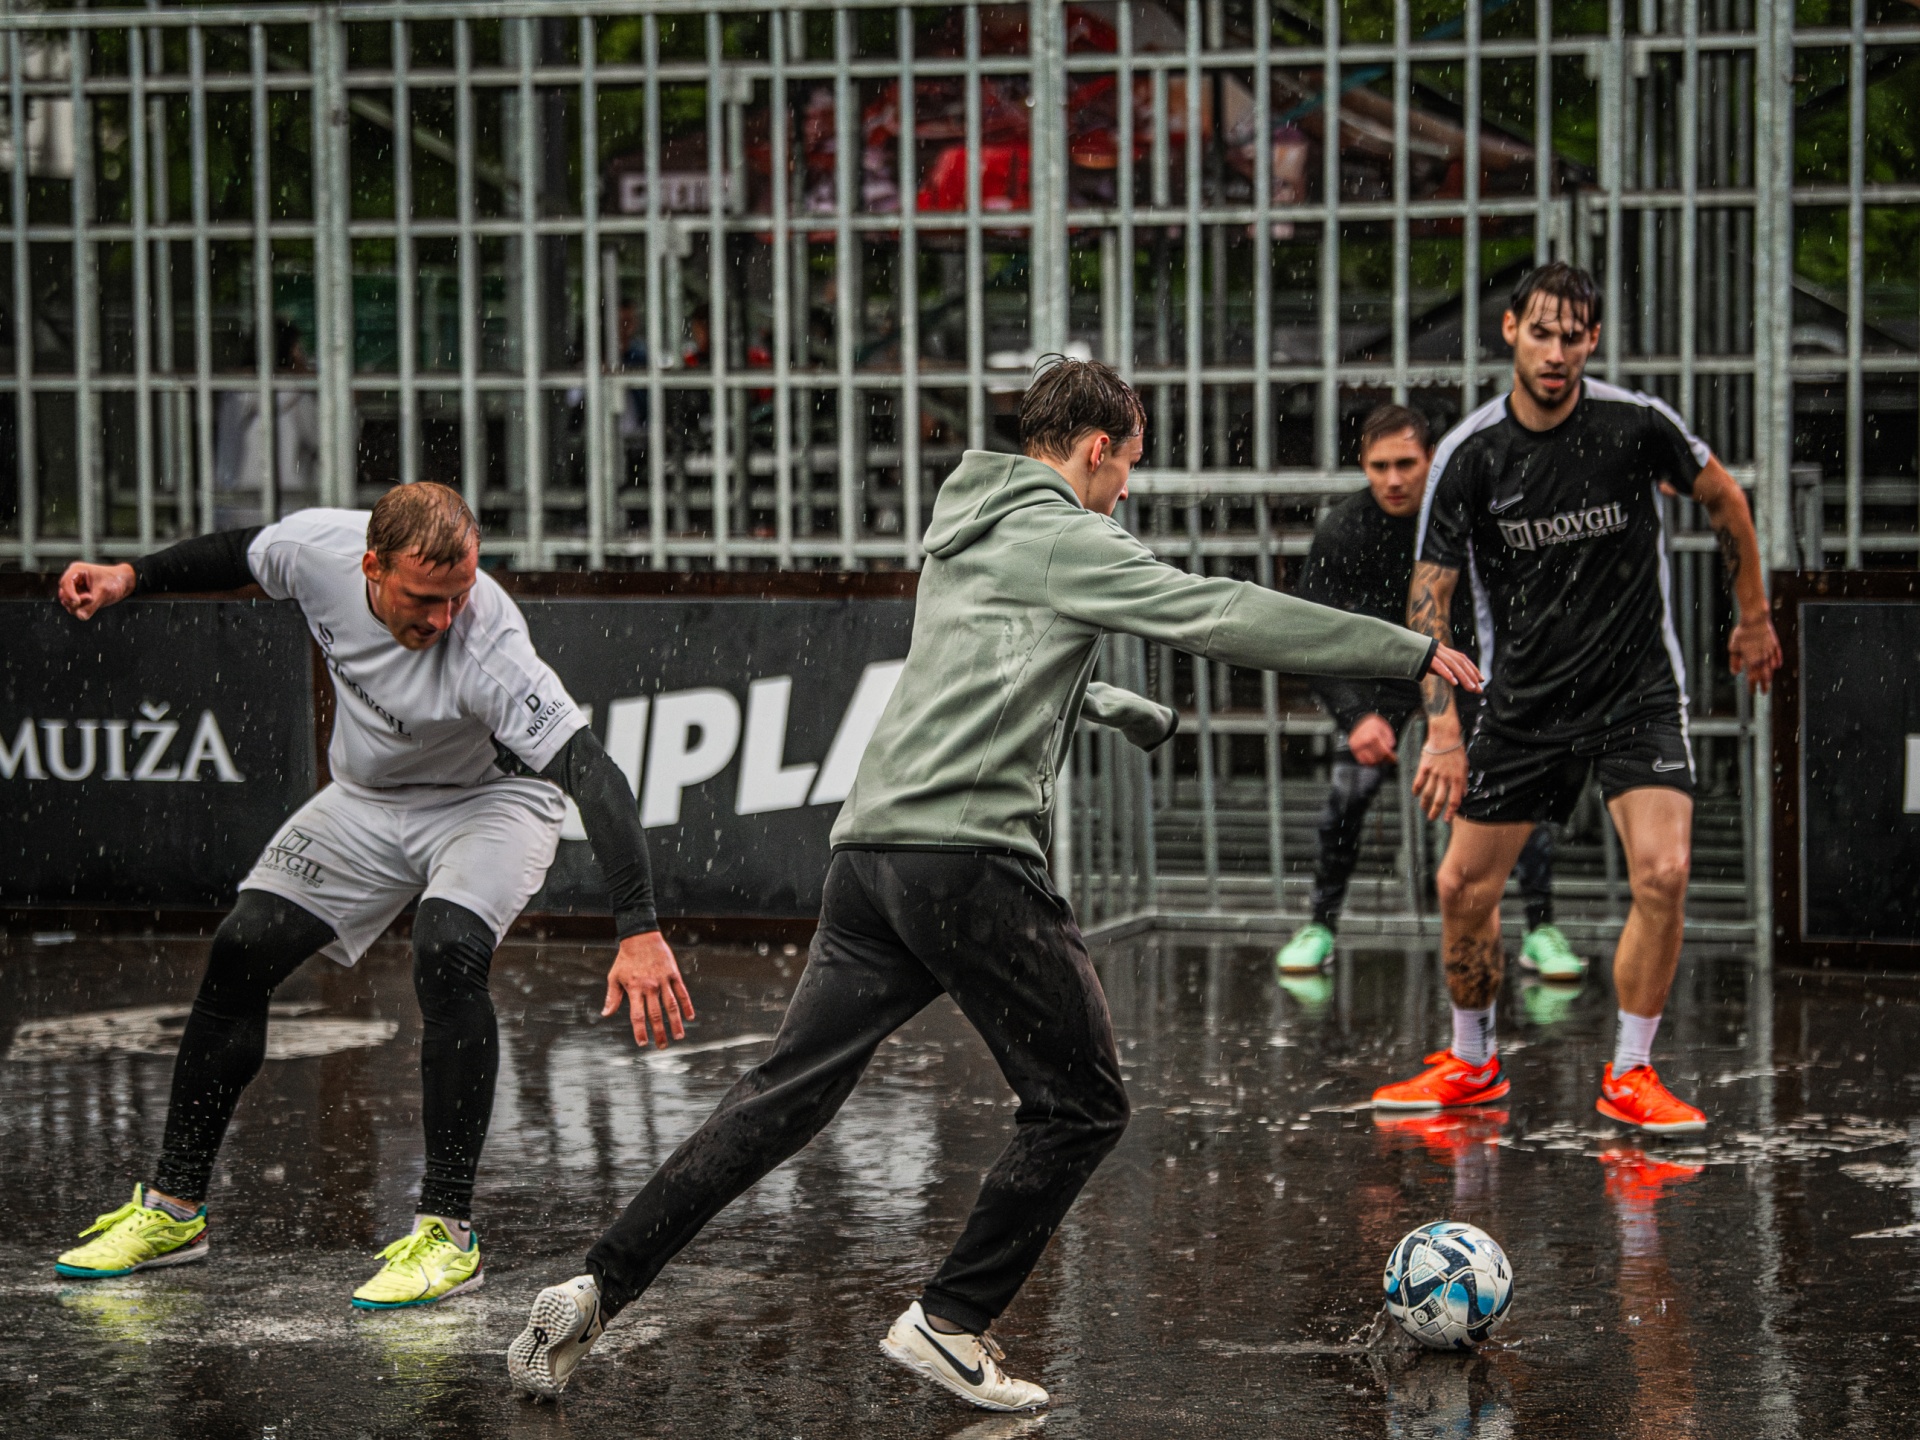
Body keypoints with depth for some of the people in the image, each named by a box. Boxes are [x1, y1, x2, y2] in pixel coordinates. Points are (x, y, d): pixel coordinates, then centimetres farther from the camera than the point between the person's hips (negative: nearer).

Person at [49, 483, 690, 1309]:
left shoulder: (488, 651, -40)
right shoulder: (315, 546, -25)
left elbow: (593, 771, -45)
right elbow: (240, 555, 2)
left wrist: (638, 931, -54)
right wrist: (132, 577, -5)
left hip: (493, 799, -6)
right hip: (368, 798, 6)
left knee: (447, 955, -31)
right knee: (239, 955, 1)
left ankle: (447, 1234, -21)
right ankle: (173, 1210, 16)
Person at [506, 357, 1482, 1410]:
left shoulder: (965, 534, 24)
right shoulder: (1058, 537, -2)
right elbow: (1224, 615, -5)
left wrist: (1133, 711, 60)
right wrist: (1414, 652, 1)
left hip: (872, 845, 9)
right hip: (970, 860, -9)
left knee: (783, 1098, 8)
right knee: (1080, 1104, 4)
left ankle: (595, 1293, 2)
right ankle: (949, 1325, 5)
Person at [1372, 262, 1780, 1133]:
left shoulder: (1636, 424, -12)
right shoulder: (1468, 455, -11)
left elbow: (1723, 499, 7)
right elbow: (1430, 596, -8)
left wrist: (1753, 618, 14)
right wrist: (1443, 730, -18)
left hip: (1639, 692, -2)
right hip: (1522, 699, 2)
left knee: (1663, 873, -18)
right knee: (1464, 885, 4)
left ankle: (1629, 1076, -2)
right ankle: (1471, 1064, 28)